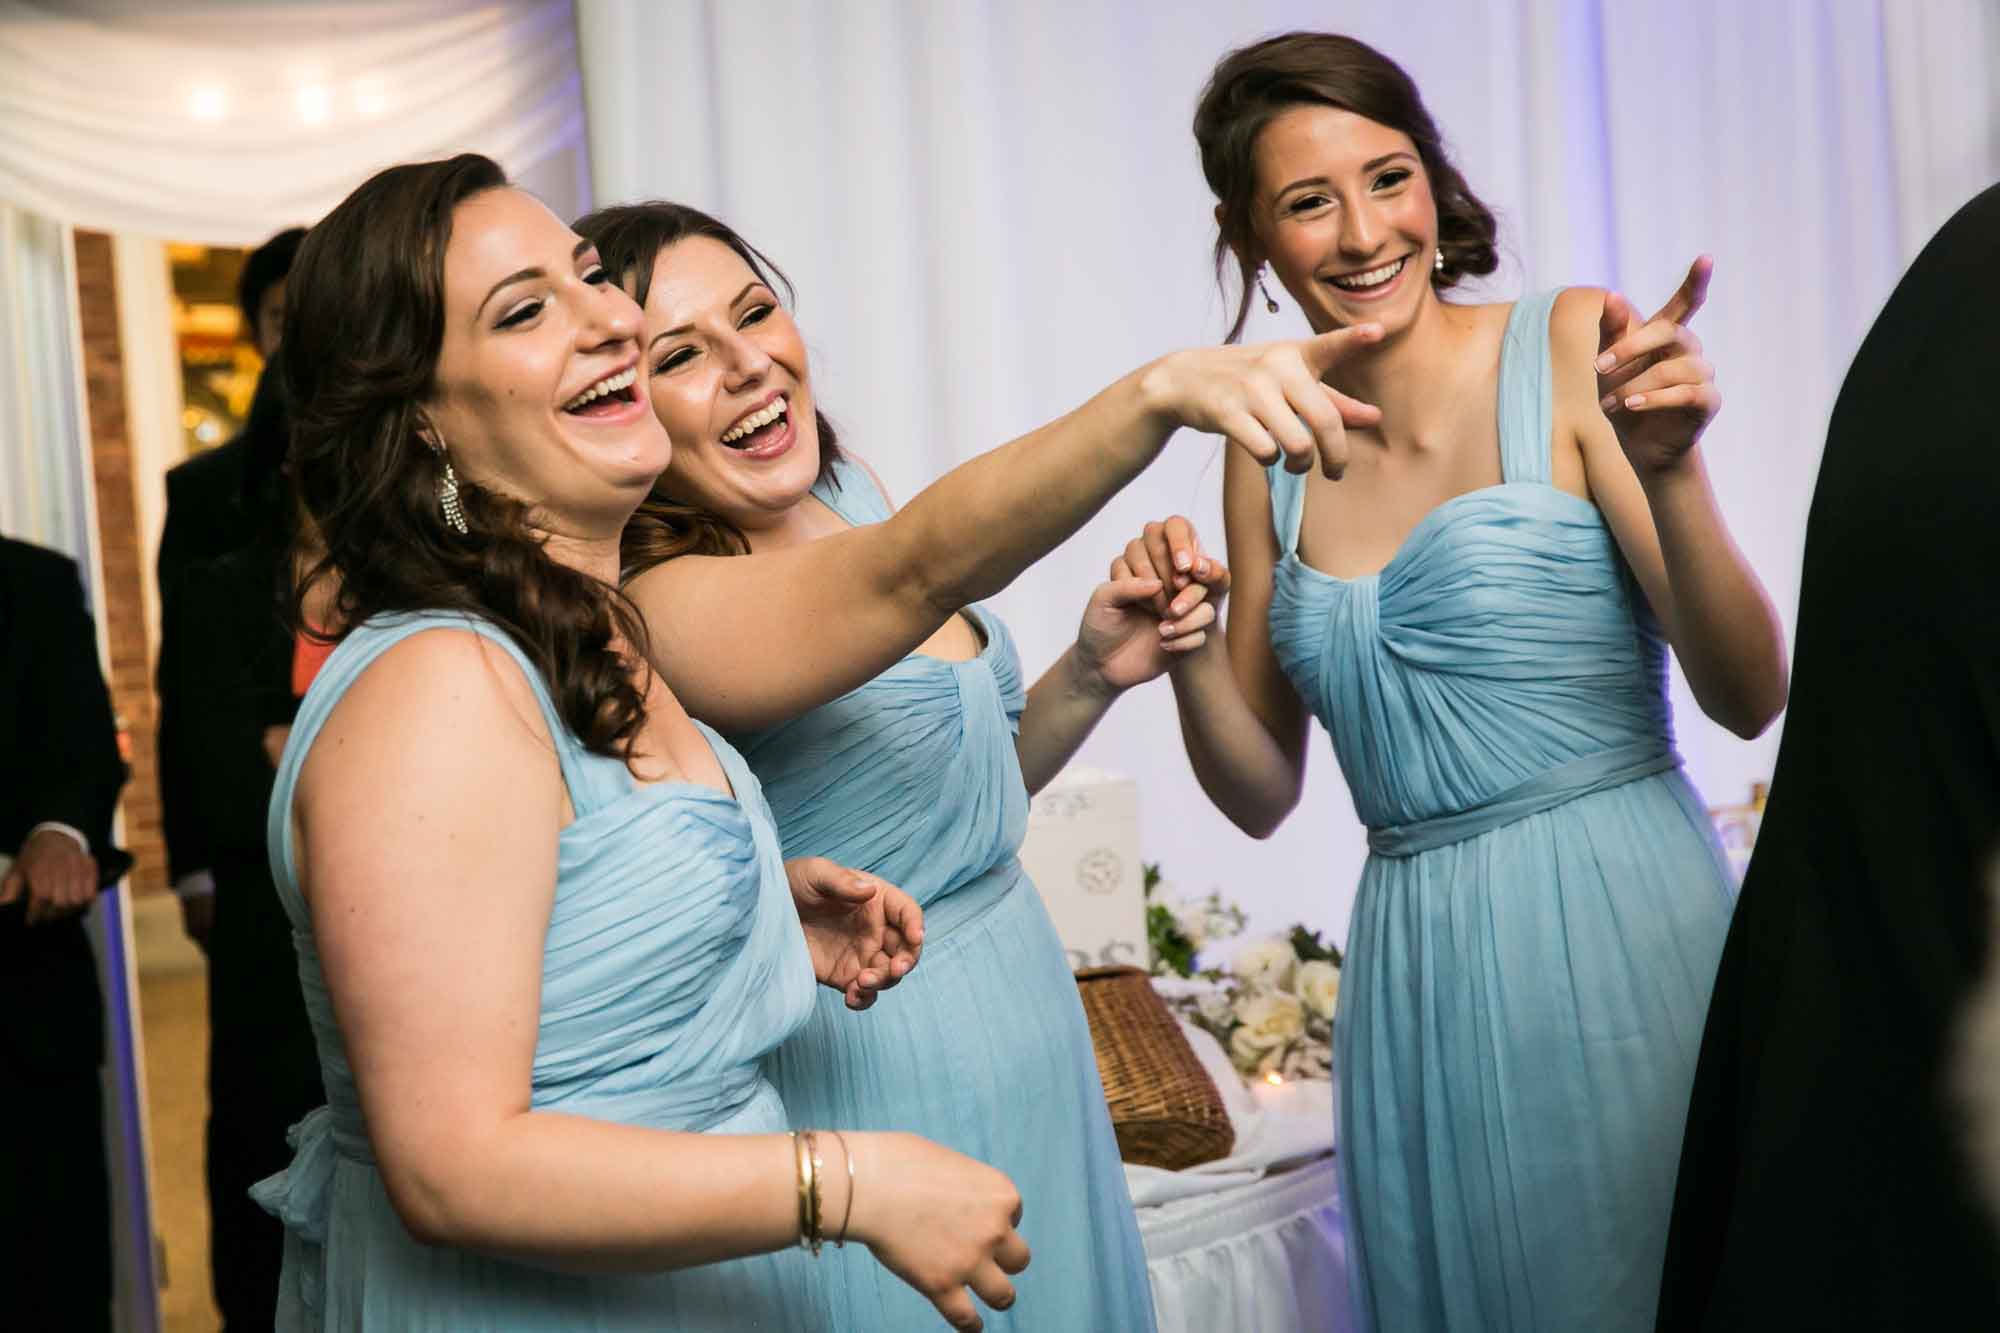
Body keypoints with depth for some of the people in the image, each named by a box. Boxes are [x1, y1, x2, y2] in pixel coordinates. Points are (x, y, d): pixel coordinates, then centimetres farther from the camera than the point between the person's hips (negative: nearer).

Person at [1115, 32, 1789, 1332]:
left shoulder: (1572, 349, -5)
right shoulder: (1272, 451, 7)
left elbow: (1752, 698, -10)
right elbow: (1264, 796, 11)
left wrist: (1669, 474, -25)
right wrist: (1188, 660, -7)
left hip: (1618, 929, -4)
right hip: (1419, 969, 4)